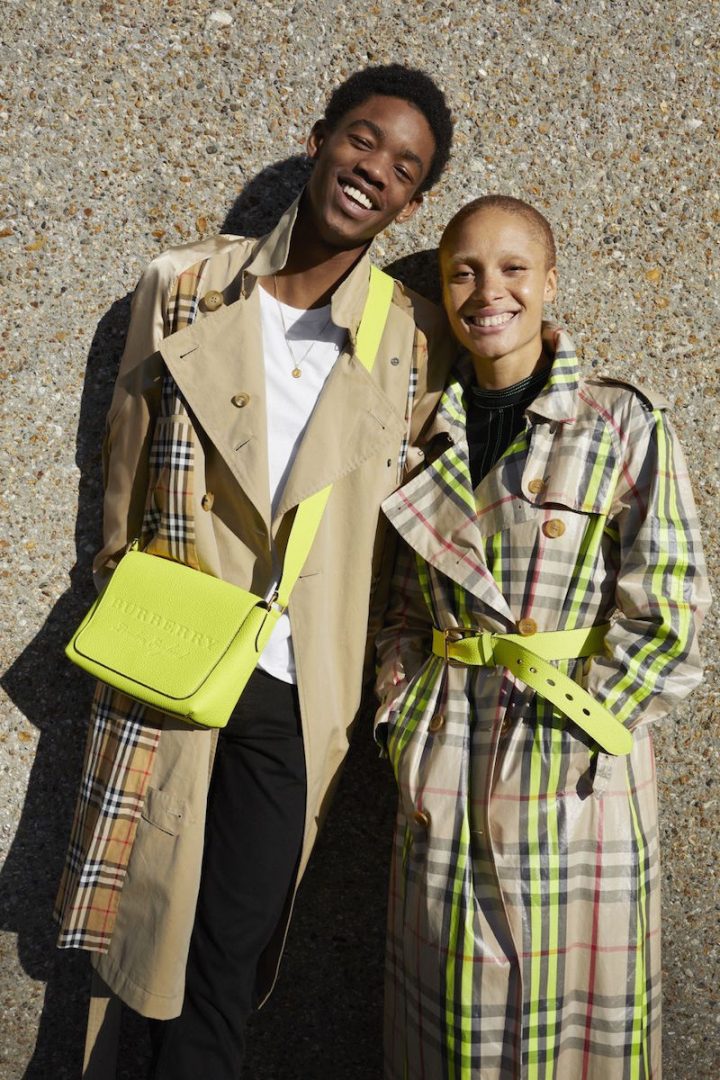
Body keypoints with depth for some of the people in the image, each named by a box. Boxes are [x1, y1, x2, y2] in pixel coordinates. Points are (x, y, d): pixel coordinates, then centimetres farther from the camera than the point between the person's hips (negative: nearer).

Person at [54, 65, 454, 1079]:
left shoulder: (416, 345, 0)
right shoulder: (182, 287, 1)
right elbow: (126, 468, 7)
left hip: (296, 700, 0)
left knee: (229, 966, 13)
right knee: (128, 929, 15)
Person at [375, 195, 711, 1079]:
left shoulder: (623, 424, -5)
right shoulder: (430, 435, 7)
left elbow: (667, 615, -9)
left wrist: (567, 734, -12)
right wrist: (404, 725, 4)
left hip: (575, 766, -3)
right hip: (443, 765, 3)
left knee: (573, 1006, 9)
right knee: (453, 1005, 13)